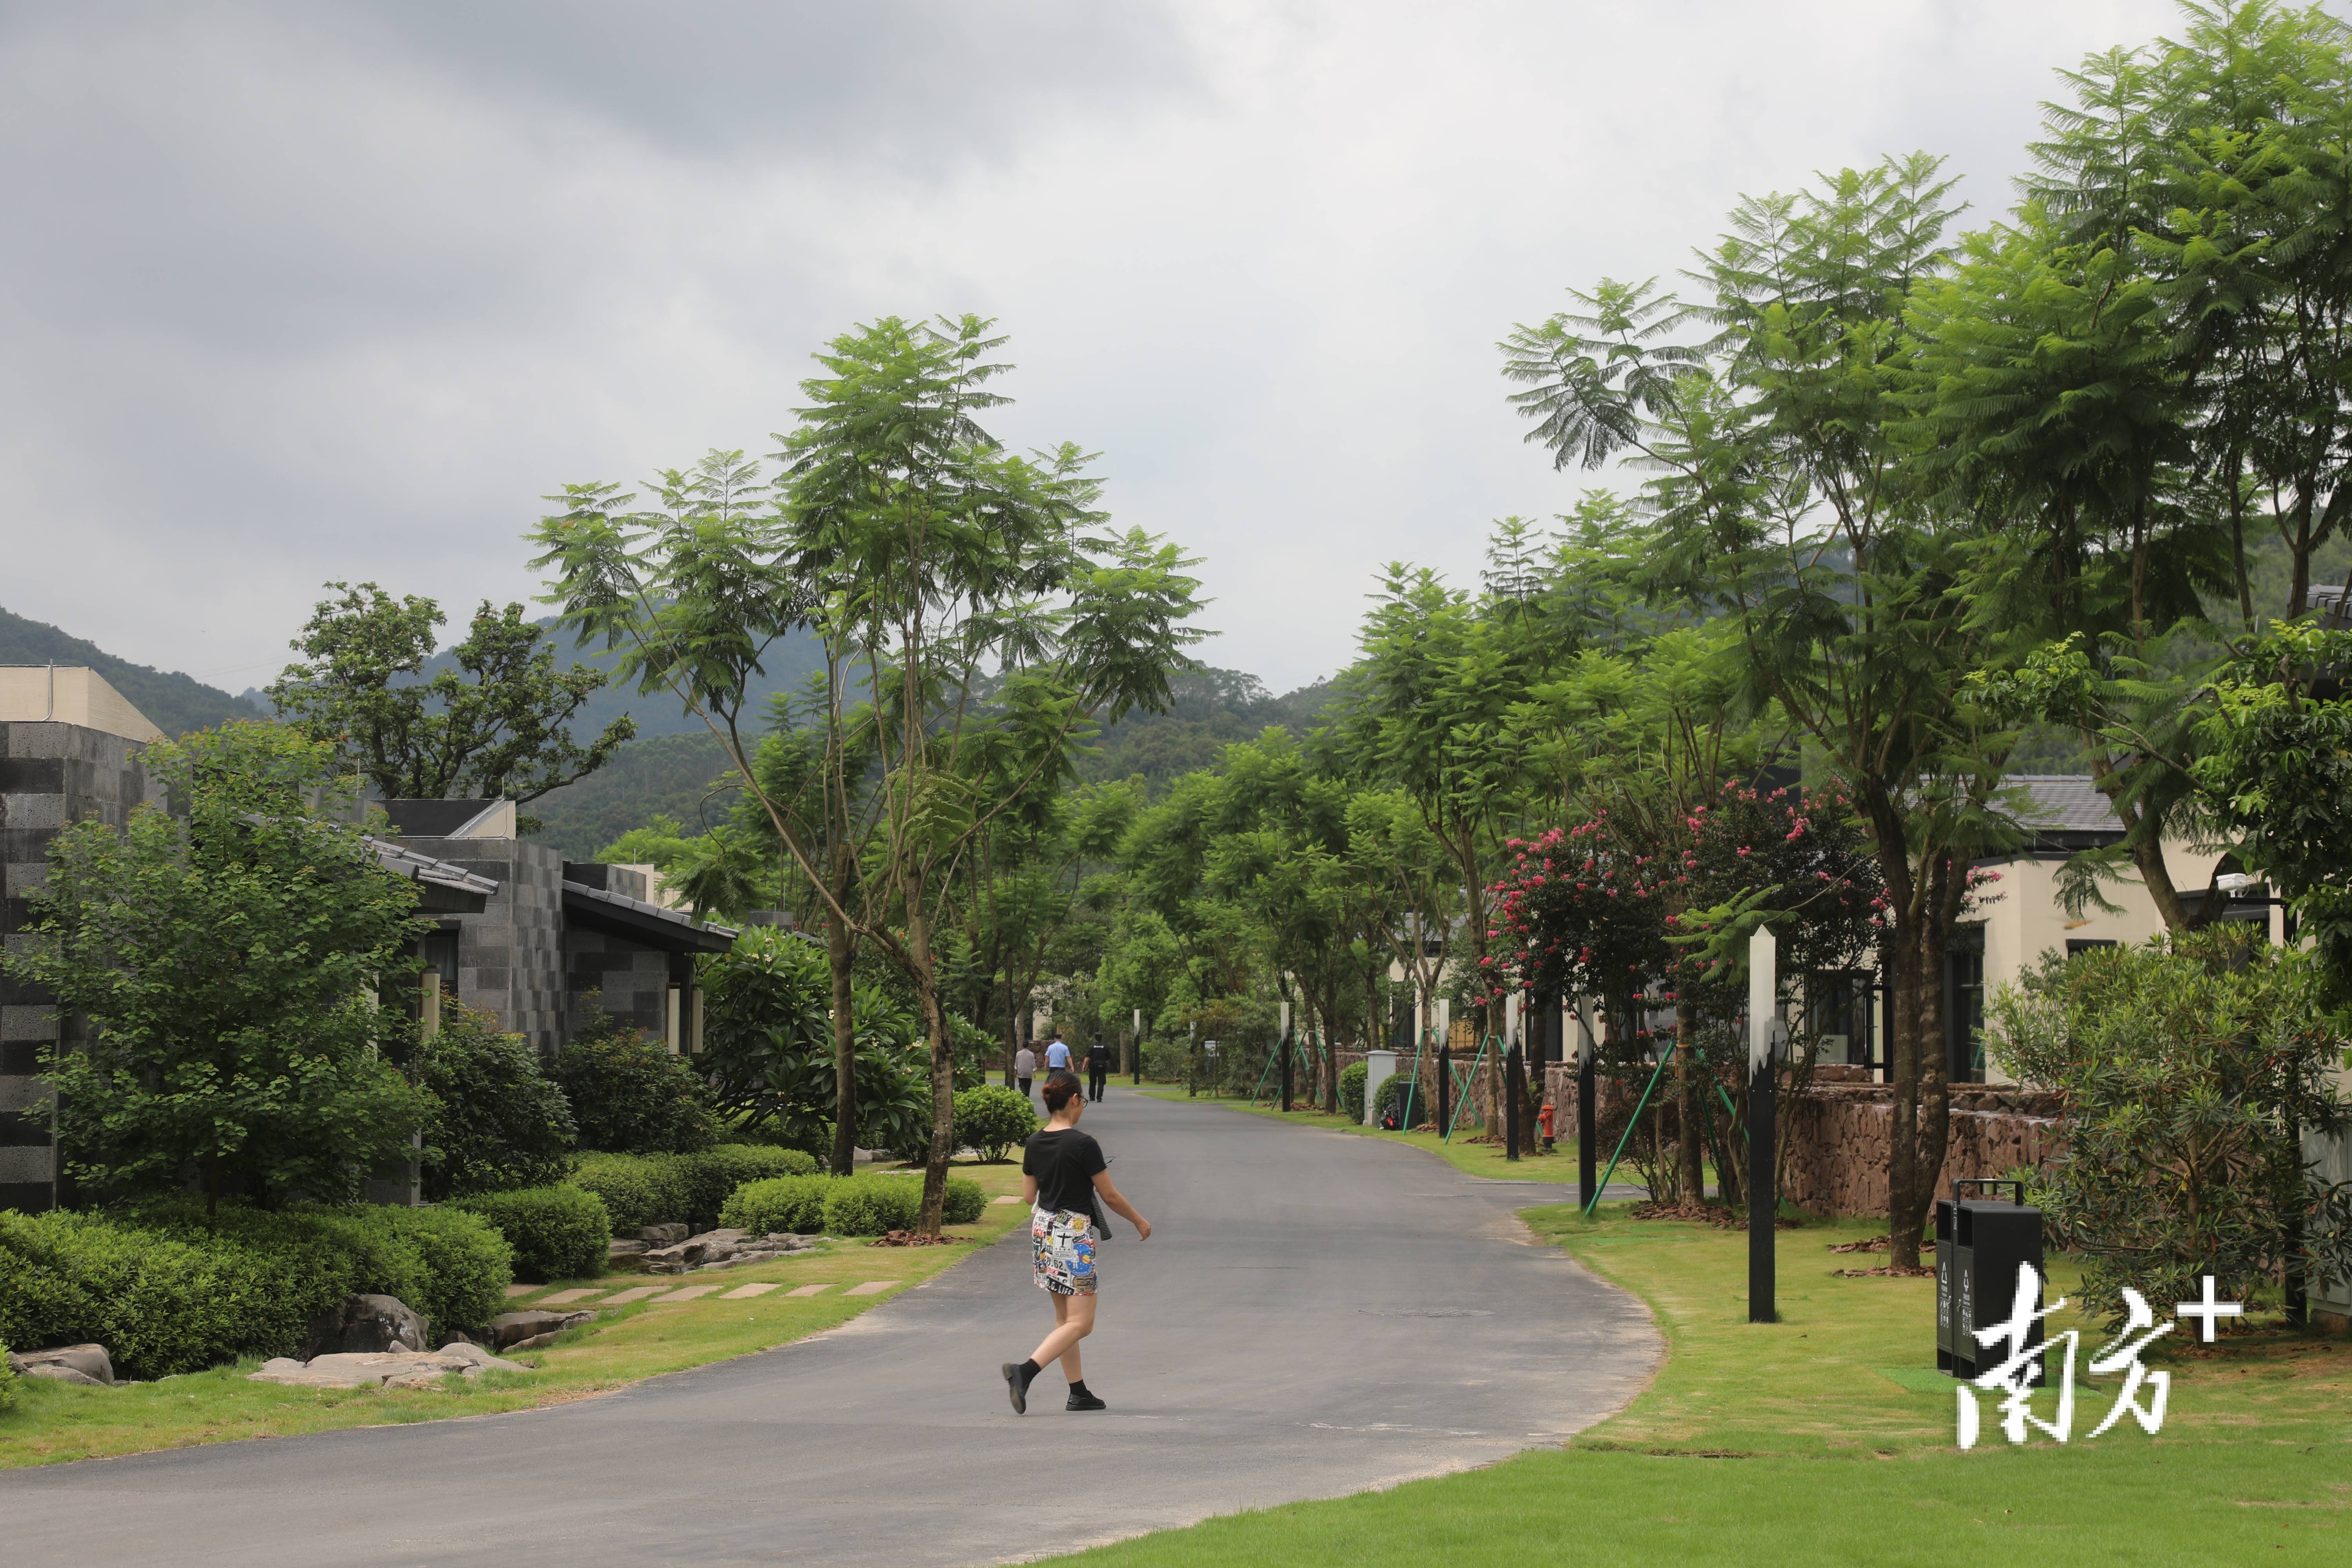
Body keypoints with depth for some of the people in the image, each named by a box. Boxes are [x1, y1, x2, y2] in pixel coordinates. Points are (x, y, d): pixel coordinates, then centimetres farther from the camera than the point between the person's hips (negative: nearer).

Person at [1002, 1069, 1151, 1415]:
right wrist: (1139, 1221, 5)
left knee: (1065, 1318, 15)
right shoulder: (1083, 1145, -17)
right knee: (1080, 1323, -4)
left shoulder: (1035, 1144, 3)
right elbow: (1109, 1195, -10)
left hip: (1043, 1232, 8)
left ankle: (1079, 1392, 18)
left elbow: (1029, 1194, 11)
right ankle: (1025, 1370, -20)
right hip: (1076, 1235, -8)